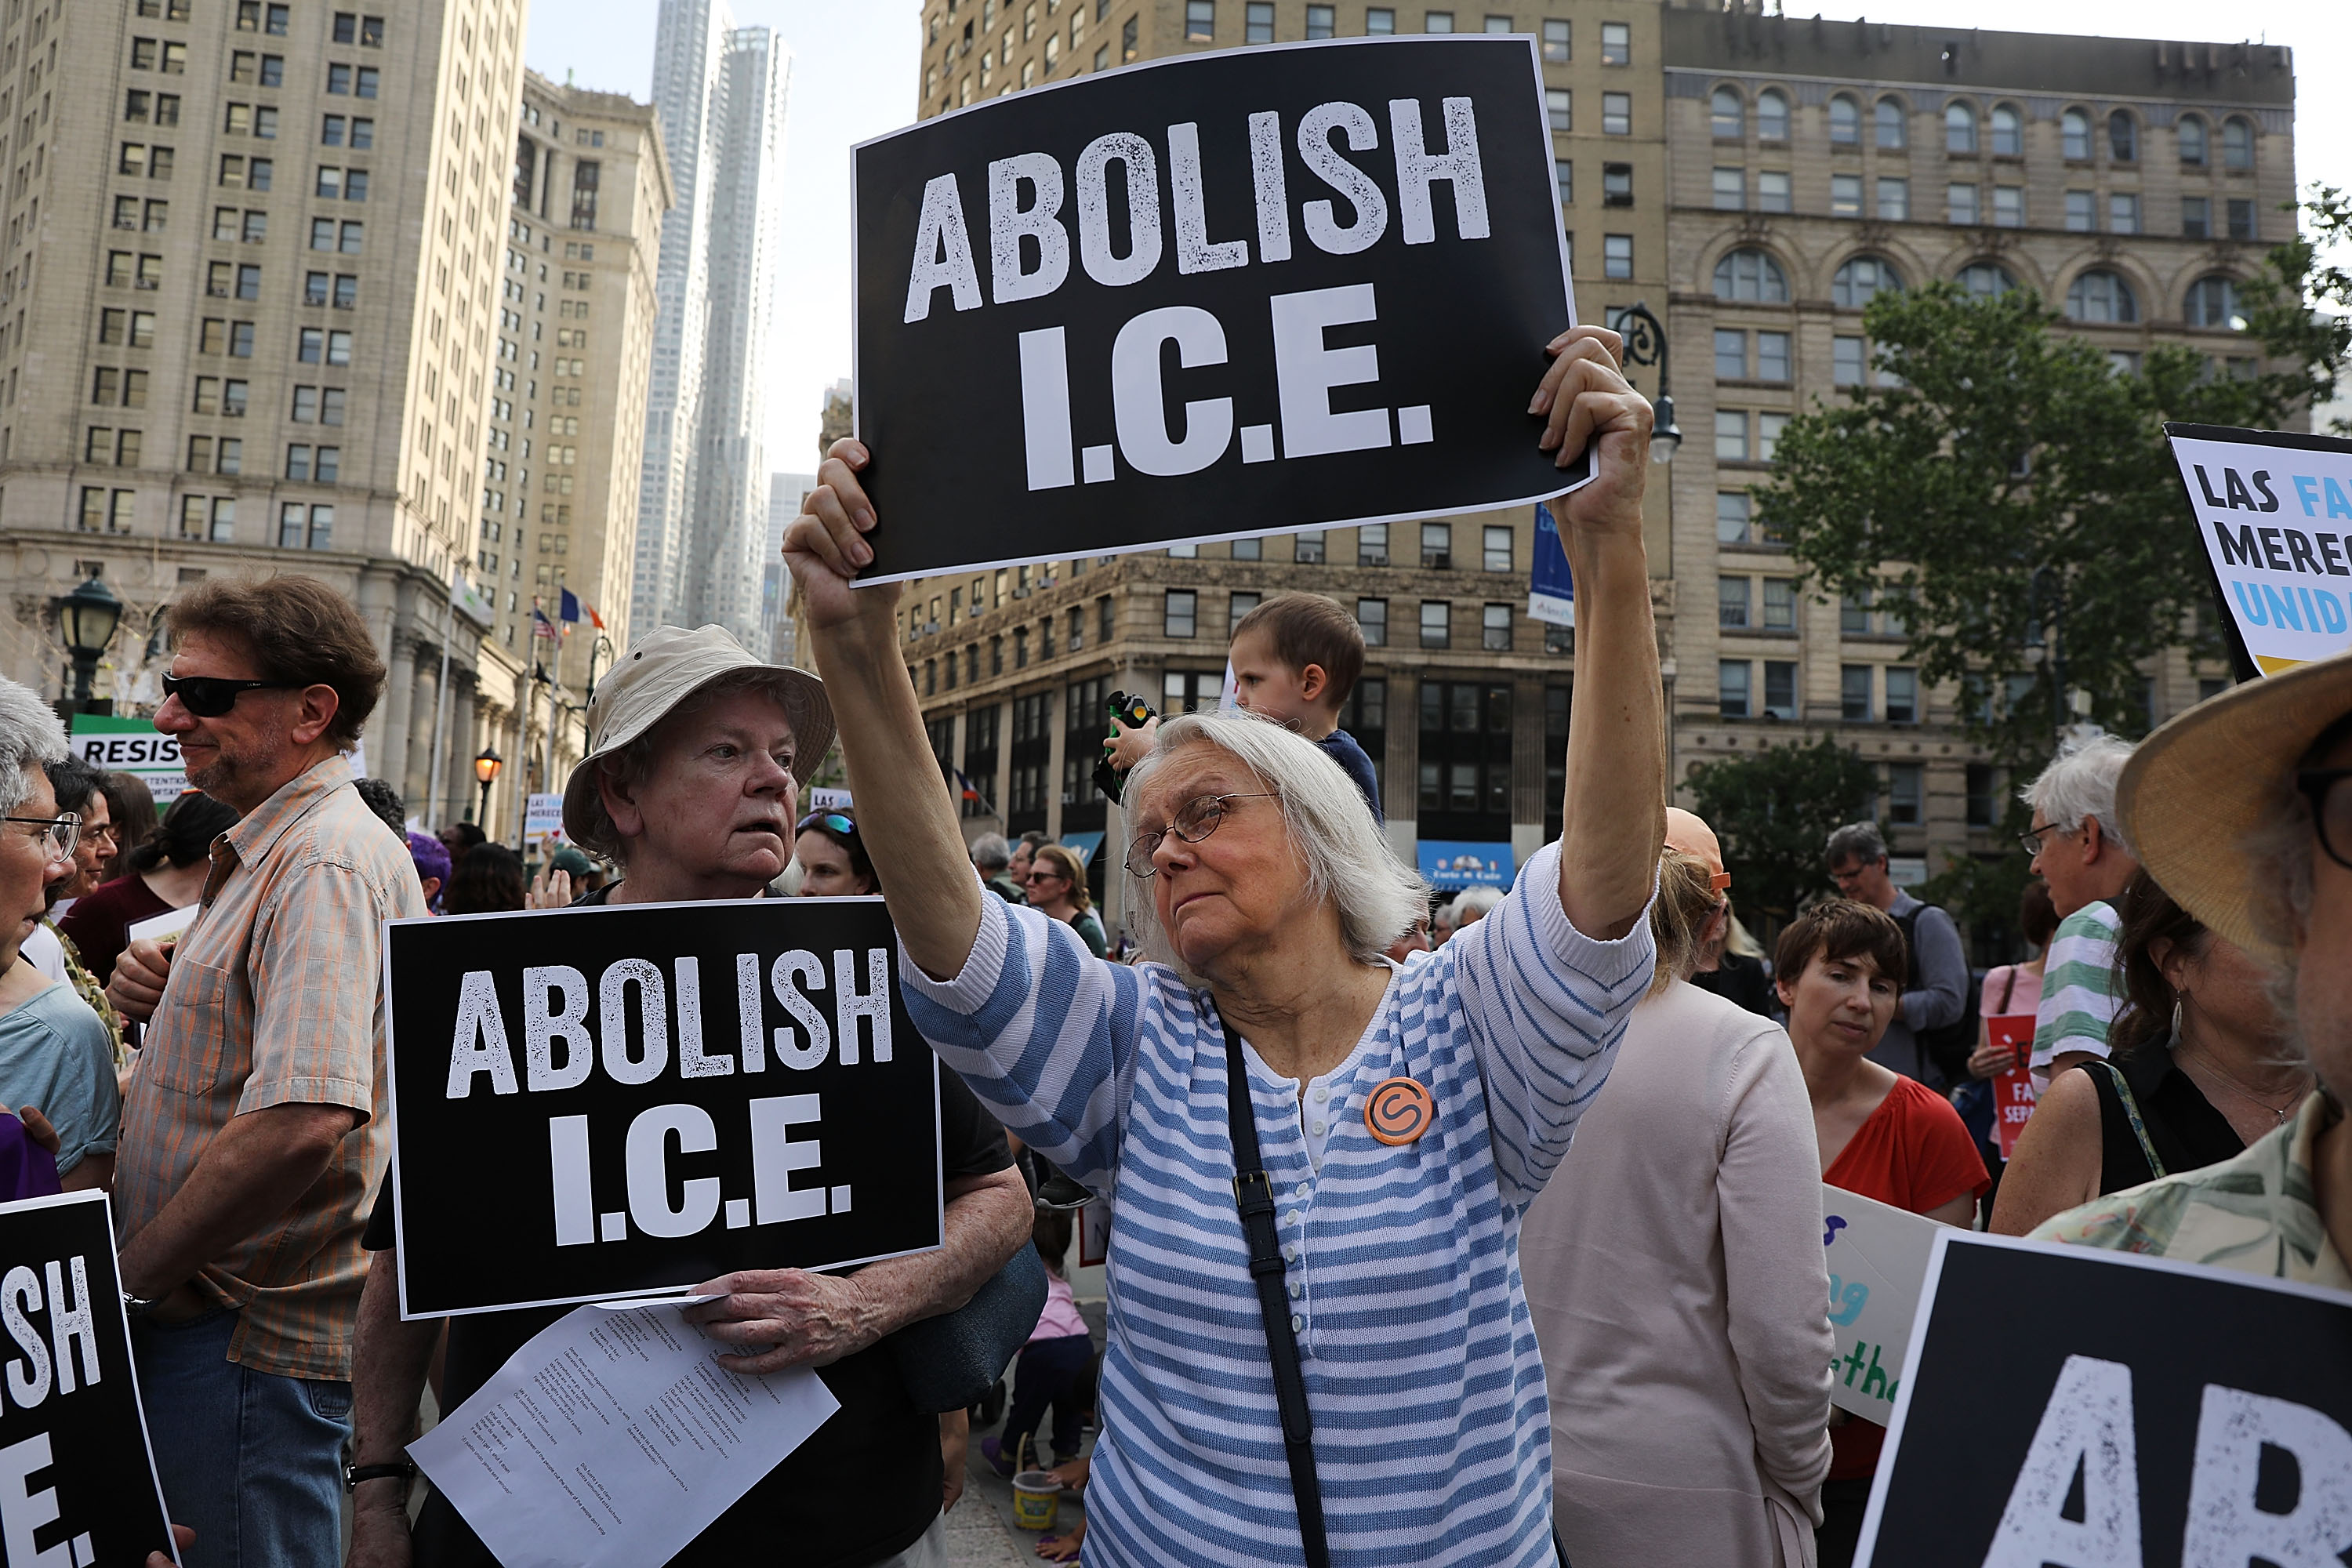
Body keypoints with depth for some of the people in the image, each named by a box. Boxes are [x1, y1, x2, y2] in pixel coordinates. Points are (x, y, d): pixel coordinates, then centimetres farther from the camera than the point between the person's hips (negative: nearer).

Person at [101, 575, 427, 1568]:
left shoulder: (325, 864, -21)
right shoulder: (274, 851, 13)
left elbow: (303, 1124, -32)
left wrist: (130, 1275, -18)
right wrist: (163, 997, 1)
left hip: (249, 1338, -10)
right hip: (210, 1311, 10)